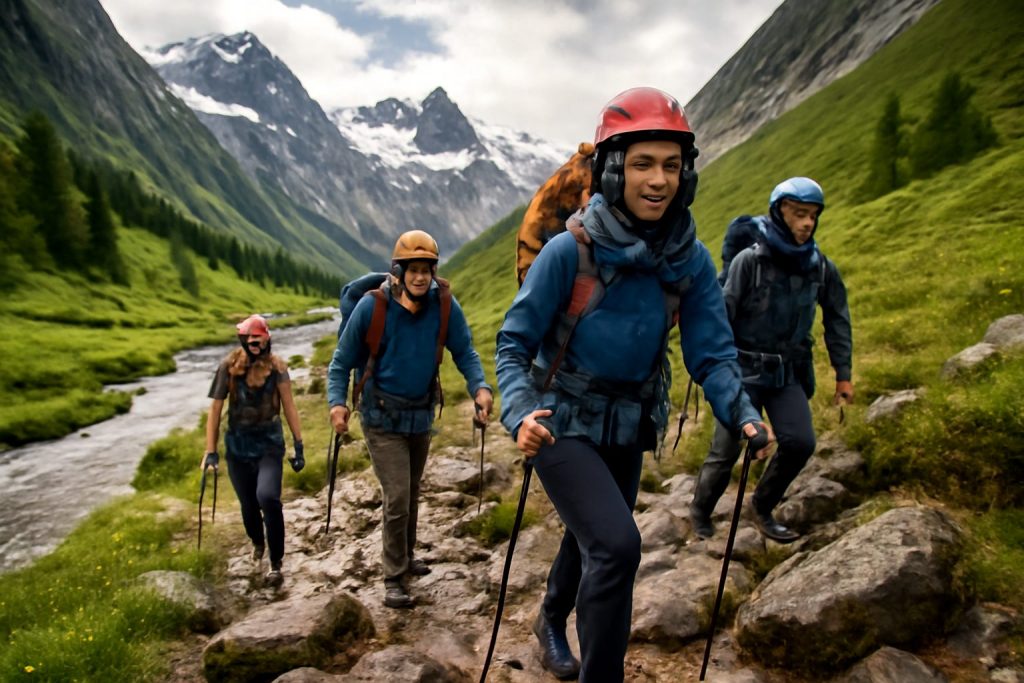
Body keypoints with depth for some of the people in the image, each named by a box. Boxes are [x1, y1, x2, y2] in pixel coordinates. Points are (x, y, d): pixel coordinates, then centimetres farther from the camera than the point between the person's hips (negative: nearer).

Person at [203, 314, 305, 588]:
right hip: (238, 447, 2)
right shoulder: (229, 367, -5)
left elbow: (289, 407, -3)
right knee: (249, 505, 11)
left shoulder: (276, 367, -6)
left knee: (267, 497, -22)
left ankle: (276, 564, -7)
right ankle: (257, 543, 46)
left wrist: (298, 446, -4)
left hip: (269, 444, -2)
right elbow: (215, 409, 0)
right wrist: (211, 450, -1)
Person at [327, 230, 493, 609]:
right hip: (382, 419, -4)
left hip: (422, 416, 4)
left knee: (412, 493, 21)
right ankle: (394, 578, 10)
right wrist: (337, 401, -22)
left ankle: (407, 556, 42)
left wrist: (480, 387, -25)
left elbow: (464, 352, -8)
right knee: (397, 499, -8)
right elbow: (342, 361, -9)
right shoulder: (372, 307, -17)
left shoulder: (444, 305, -12)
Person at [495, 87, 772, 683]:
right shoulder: (569, 251, -22)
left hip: (630, 428, 5)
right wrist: (520, 414, -34)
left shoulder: (692, 261, -10)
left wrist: (743, 415, -25)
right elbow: (514, 344, -17)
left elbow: (712, 352, -8)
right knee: (616, 546, -24)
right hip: (564, 426, -5)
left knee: (592, 541, 24)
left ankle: (553, 621, 55)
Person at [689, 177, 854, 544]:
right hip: (744, 371, -4)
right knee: (726, 451, 0)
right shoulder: (750, 260, -13)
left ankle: (763, 506, 15)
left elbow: (837, 320, 10)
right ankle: (700, 512, 24)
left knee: (800, 443, -10)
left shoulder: (821, 267, 1)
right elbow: (721, 317, -11)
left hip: (789, 373, 4)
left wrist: (843, 374, 11)